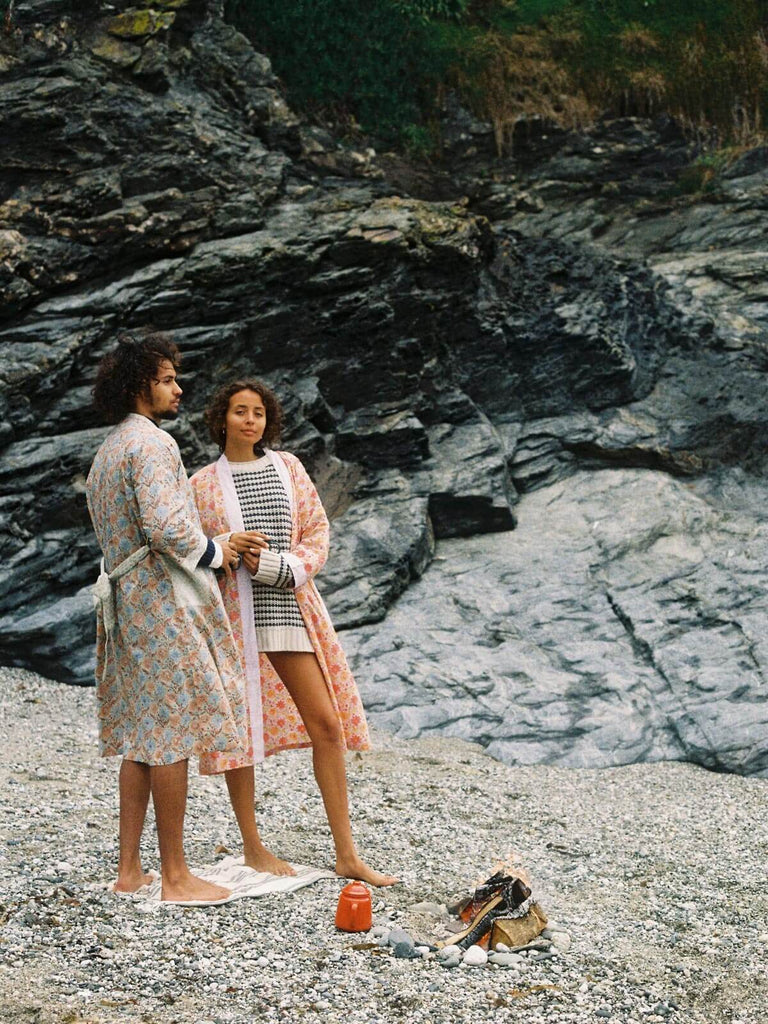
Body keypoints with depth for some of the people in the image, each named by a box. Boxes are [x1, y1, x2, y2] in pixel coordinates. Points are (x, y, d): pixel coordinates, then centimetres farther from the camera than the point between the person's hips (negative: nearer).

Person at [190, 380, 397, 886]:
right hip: (233, 615, -2)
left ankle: (347, 855, 4)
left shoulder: (287, 467, 10)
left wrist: (278, 565, -10)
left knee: (326, 722, -3)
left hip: (290, 608, 2)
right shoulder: (204, 483, 5)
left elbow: (319, 531, 7)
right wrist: (228, 547, -13)